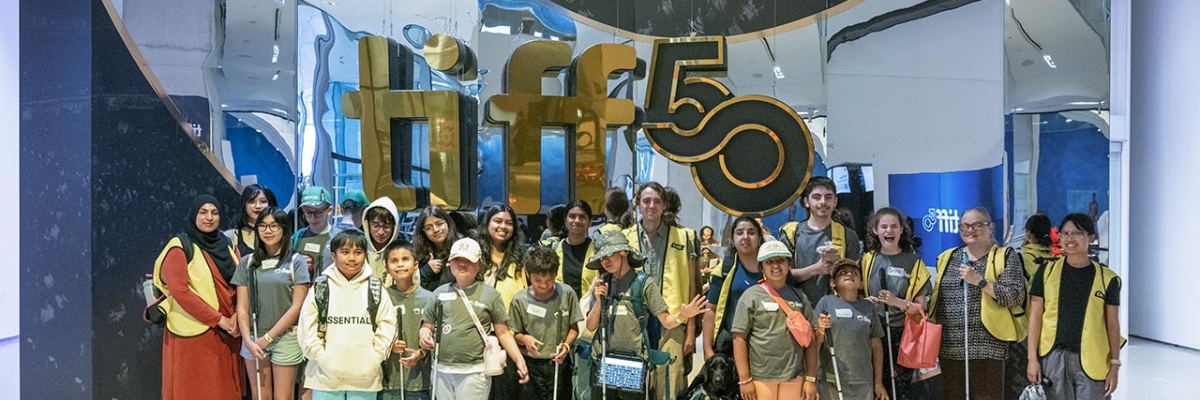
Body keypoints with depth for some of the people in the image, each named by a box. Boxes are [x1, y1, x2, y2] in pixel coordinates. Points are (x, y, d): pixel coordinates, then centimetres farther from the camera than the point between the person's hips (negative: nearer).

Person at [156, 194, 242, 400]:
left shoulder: (227, 245, 11)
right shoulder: (180, 248, -6)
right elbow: (179, 291, -15)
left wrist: (237, 317, -8)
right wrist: (218, 319, -16)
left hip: (225, 333, 5)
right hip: (193, 332, -5)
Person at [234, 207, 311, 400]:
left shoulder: (296, 261, -3)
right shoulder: (247, 262, 6)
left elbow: (297, 306, -7)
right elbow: (242, 307, 4)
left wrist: (268, 337, -9)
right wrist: (248, 340, -9)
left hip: (285, 339, -3)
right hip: (254, 339, 3)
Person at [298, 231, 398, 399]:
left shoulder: (376, 289, 3)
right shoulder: (320, 287, 1)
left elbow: (387, 325, 2)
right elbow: (307, 327, 0)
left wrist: (373, 358, -7)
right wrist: (323, 358, -8)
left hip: (365, 377, 1)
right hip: (326, 375, 0)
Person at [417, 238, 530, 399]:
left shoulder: (490, 294, 1)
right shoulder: (440, 293, 9)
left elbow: (503, 332, 2)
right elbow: (427, 326, 16)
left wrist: (519, 360, -9)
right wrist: (425, 335, -7)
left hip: (475, 371, -3)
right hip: (442, 370, 3)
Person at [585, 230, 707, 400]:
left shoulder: (644, 283, -5)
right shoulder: (600, 284, 5)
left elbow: (666, 321, -8)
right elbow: (591, 327, 7)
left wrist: (682, 315, -29)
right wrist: (599, 301, -9)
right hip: (603, 362, 4)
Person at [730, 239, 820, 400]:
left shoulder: (799, 297, 9)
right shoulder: (751, 296, -2)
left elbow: (811, 340, 10)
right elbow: (739, 338, -5)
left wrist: (811, 379, 3)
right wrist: (744, 379, -10)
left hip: (794, 377, 3)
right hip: (760, 377, -3)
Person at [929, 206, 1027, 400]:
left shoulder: (1005, 256, 0)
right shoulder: (947, 257, 13)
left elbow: (1015, 297, -11)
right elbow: (935, 298, 19)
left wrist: (979, 281, -20)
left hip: (987, 347, -5)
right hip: (950, 348, 5)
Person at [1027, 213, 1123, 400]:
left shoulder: (1107, 278, 2)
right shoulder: (1047, 271, 3)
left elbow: (1112, 324, 5)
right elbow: (1035, 317, 3)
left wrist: (1114, 365, 0)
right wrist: (1032, 358, -2)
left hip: (1091, 360, -1)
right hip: (1053, 357, 1)